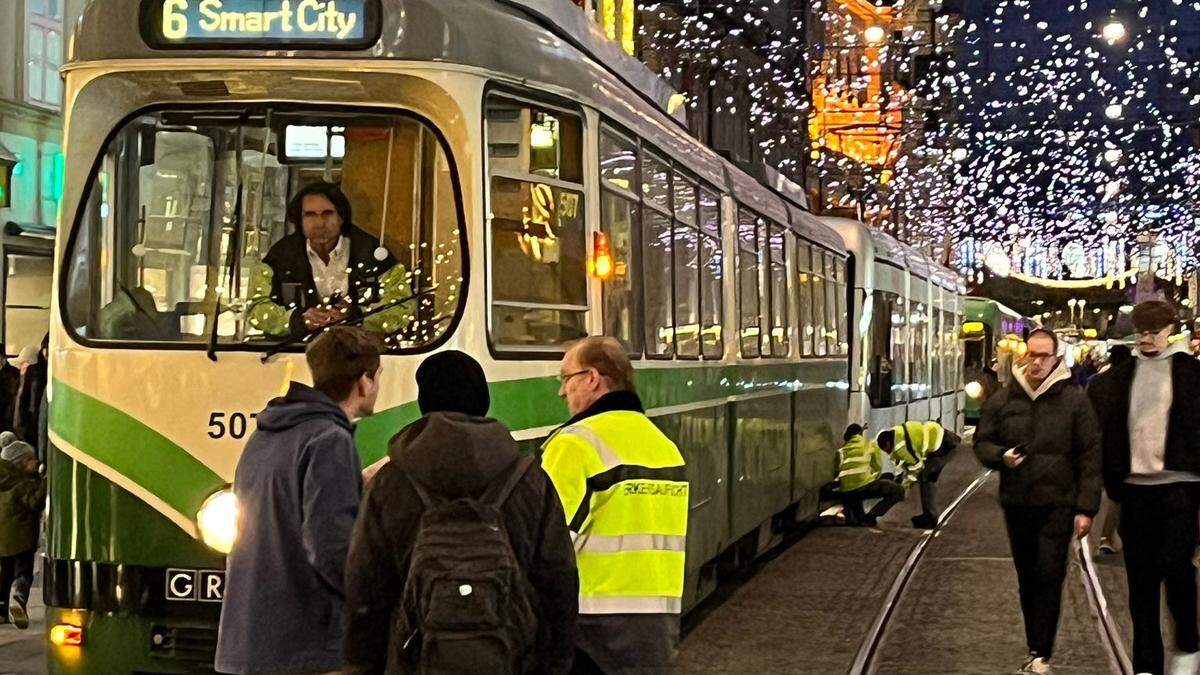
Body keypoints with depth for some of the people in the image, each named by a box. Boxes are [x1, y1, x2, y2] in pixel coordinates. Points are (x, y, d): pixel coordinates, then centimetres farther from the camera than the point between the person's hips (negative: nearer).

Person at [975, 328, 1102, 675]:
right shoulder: (1004, 399, 6)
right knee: (1027, 580, 12)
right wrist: (1001, 456, -10)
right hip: (1016, 503, 4)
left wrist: (1086, 508, -6)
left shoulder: (1073, 400, -3)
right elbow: (982, 442, 13)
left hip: (1057, 505, -3)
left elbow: (1090, 457, -2)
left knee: (1049, 578, -9)